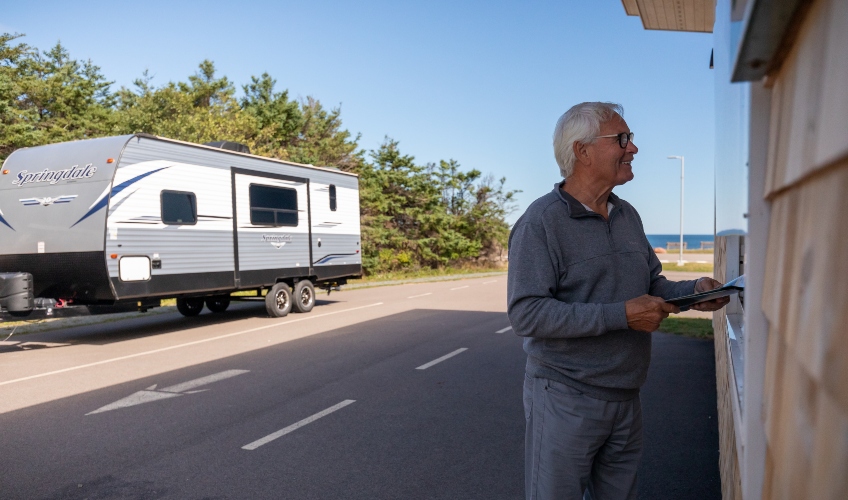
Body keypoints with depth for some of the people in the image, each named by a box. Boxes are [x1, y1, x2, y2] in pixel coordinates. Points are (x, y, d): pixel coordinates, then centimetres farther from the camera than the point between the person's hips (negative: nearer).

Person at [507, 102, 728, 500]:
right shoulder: (541, 221, -16)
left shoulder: (628, 215, 9)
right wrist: (622, 315, -25)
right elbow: (526, 314, -24)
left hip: (626, 398, 7)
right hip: (565, 400, -7)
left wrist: (693, 289, -5)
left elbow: (653, 282, 17)